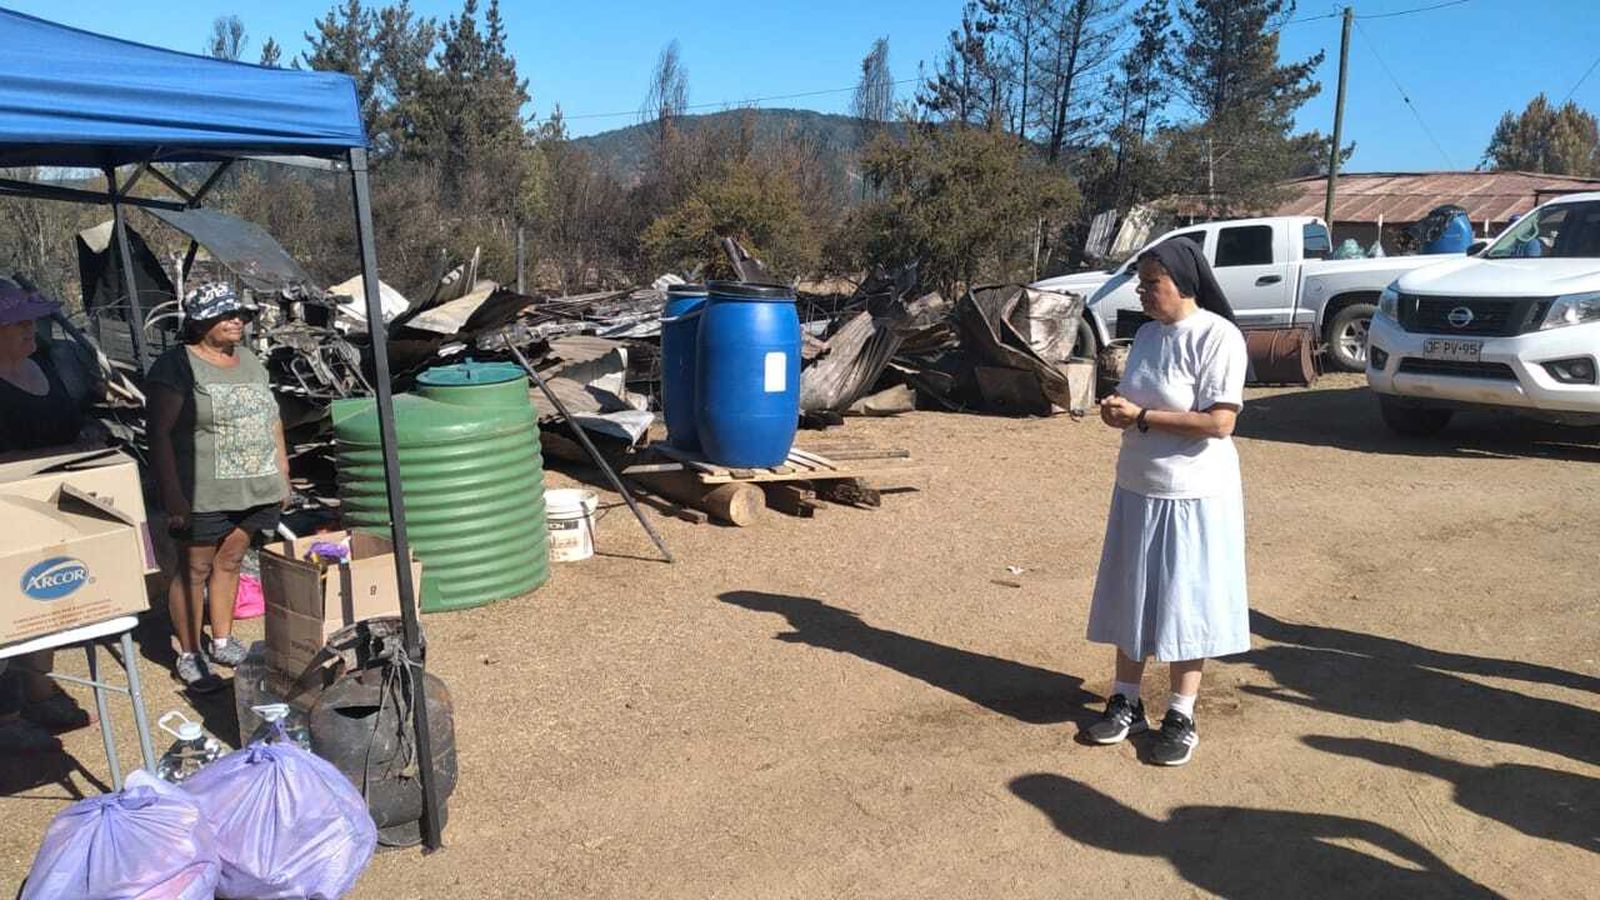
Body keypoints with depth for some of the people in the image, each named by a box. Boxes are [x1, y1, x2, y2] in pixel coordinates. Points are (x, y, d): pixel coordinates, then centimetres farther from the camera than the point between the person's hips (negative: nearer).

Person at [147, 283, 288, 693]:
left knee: (230, 561, 15)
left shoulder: (249, 360, 13)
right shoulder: (176, 365, -8)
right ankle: (188, 656, 13)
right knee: (194, 570, 2)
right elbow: (159, 433, -12)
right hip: (203, 494, -6)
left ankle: (222, 641, 28)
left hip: (254, 488, 6)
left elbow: (272, 418, 19)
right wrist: (172, 494, -17)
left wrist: (282, 473, 15)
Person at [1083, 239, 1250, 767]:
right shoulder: (1147, 333, 7)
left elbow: (1218, 422, -22)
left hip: (1193, 496, -7)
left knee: (1184, 605, 4)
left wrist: (1140, 417, -19)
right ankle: (1126, 703, 25)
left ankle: (1182, 717, 18)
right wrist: (1117, 410, -5)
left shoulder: (1218, 337, -15)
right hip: (1137, 489, 7)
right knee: (1131, 598, 12)